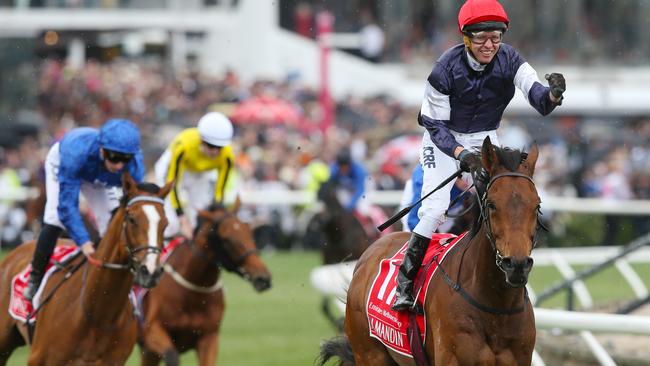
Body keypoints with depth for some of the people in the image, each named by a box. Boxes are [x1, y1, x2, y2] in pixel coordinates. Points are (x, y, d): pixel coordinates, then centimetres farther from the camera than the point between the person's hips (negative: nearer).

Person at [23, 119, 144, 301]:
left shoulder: (135, 164, -40)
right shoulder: (76, 151, -50)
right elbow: (67, 204, -48)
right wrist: (83, 241, -57)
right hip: (61, 161, -3)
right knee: (56, 219, -21)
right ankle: (35, 278, -4)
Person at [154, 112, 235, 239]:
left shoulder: (227, 156, -30)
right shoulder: (184, 146, -40)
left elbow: (219, 192, -20)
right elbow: (172, 184, -32)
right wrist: (183, 219, -34)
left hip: (202, 175, 3)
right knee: (171, 225, -16)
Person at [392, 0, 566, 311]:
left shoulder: (509, 60, -18)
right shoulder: (446, 69, -25)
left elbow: (536, 96, -31)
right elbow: (434, 123, -20)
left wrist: (552, 95, -56)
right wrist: (460, 154, -37)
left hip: (484, 138, 3)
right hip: (444, 138, -3)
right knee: (434, 209, -17)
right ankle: (405, 281, -6)